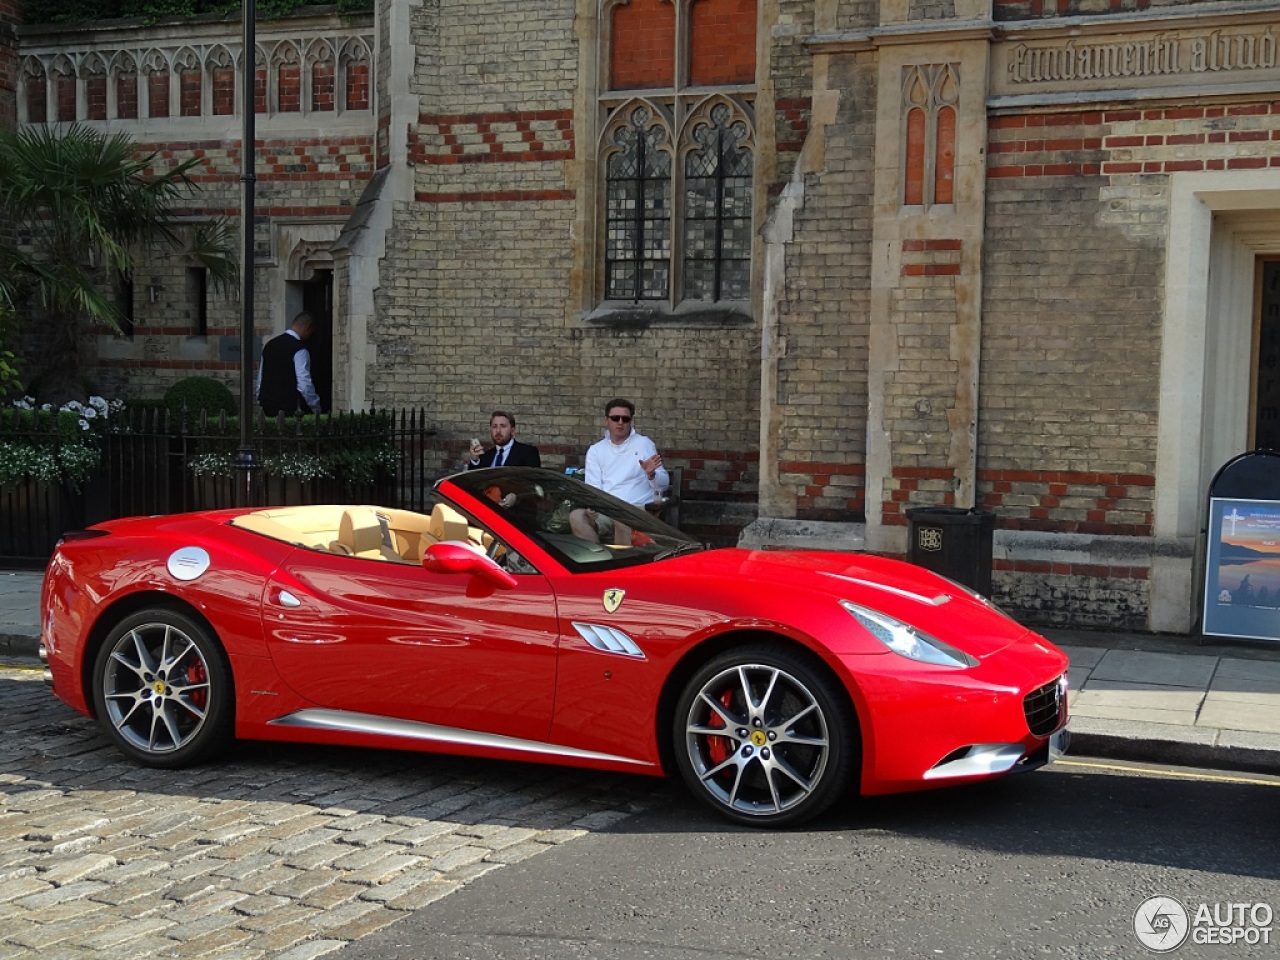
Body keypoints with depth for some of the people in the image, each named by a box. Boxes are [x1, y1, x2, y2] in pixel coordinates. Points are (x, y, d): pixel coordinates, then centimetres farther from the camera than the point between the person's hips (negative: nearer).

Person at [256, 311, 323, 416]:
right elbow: (304, 385, -16)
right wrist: (317, 409, -5)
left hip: (267, 408, 8)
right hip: (290, 409, -8)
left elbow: (260, 380, 16)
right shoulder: (299, 350, -12)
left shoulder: (270, 344, 12)